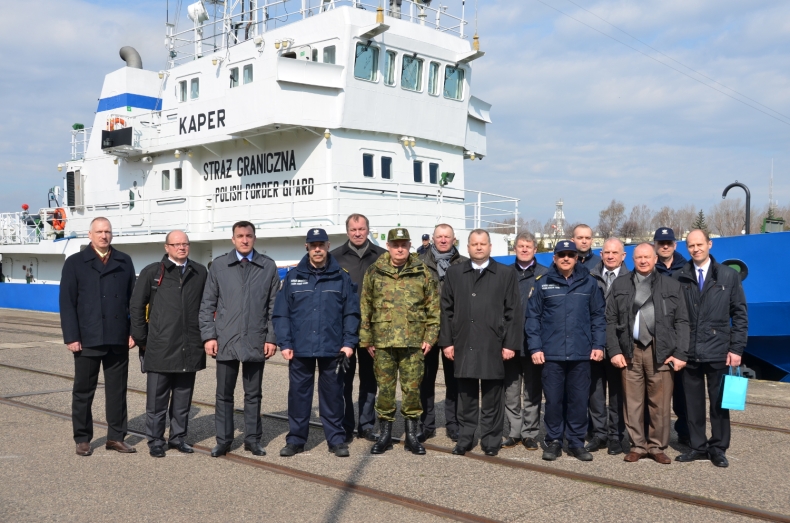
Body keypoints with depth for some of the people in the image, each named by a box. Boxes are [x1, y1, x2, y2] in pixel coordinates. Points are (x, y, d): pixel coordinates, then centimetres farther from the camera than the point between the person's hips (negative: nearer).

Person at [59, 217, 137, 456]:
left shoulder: (124, 262, 10)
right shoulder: (75, 263, 4)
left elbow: (133, 299, 7)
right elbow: (67, 302, -1)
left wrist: (133, 332, 0)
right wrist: (71, 337, -8)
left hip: (118, 339, 2)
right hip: (87, 339, -2)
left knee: (117, 390, 7)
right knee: (84, 391, 7)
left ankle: (116, 437, 16)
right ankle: (82, 439, 18)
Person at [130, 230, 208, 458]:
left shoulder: (200, 273, 9)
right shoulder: (152, 272, 3)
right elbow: (136, 307, 5)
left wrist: (205, 335, 7)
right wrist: (142, 339, 1)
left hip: (190, 349, 2)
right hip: (160, 348, -2)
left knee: (183, 397, 11)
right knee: (157, 398, 3)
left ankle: (178, 437, 23)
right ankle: (155, 440, 14)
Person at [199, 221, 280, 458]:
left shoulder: (268, 266, 4)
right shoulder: (219, 265, 5)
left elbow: (274, 306, 4)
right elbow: (207, 305, 5)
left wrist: (272, 338, -2)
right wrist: (208, 336, -3)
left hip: (256, 342, 0)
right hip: (226, 341, 0)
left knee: (253, 394, 9)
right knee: (224, 394, 8)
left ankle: (253, 439, 20)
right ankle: (223, 440, 18)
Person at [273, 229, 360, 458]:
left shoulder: (341, 277, 5)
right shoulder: (293, 277, 7)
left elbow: (351, 312, 3)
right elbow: (281, 314, 4)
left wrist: (349, 342, -6)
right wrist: (285, 344, -4)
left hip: (332, 349, -1)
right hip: (300, 349, 1)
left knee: (332, 394, 7)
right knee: (298, 394, 7)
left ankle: (336, 439, 17)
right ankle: (296, 439, 18)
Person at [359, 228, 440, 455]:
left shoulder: (422, 272, 3)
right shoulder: (374, 272, 4)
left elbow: (433, 307, 5)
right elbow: (365, 307, 6)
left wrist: (430, 337, -1)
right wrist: (366, 339, 3)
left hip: (413, 342, 0)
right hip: (382, 341, 0)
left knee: (412, 388, 4)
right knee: (385, 388, 7)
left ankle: (411, 435, 17)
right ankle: (385, 435, 19)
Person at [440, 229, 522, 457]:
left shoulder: (506, 274, 5)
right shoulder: (454, 273, 10)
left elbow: (513, 311, 2)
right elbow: (446, 309, 8)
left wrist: (510, 344, -5)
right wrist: (447, 341, 2)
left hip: (493, 346, -1)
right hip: (463, 345, 2)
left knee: (492, 398, 5)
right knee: (466, 396, 8)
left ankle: (491, 441, 15)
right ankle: (465, 438, 17)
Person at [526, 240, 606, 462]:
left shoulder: (589, 284, 6)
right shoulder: (543, 284, 3)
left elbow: (598, 316, 8)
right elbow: (533, 317, 4)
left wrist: (598, 345, 0)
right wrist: (535, 347, -3)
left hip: (581, 354, 1)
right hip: (552, 354, -1)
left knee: (579, 400, 6)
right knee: (553, 400, 5)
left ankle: (577, 442, 18)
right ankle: (554, 442, 17)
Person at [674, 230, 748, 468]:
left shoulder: (729, 276, 3)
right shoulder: (679, 278, 3)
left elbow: (740, 314, 3)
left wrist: (737, 348, -4)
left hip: (718, 352, -1)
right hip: (689, 352, 1)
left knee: (719, 403, 7)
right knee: (693, 403, 8)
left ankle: (718, 448, 19)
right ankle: (698, 447, 20)